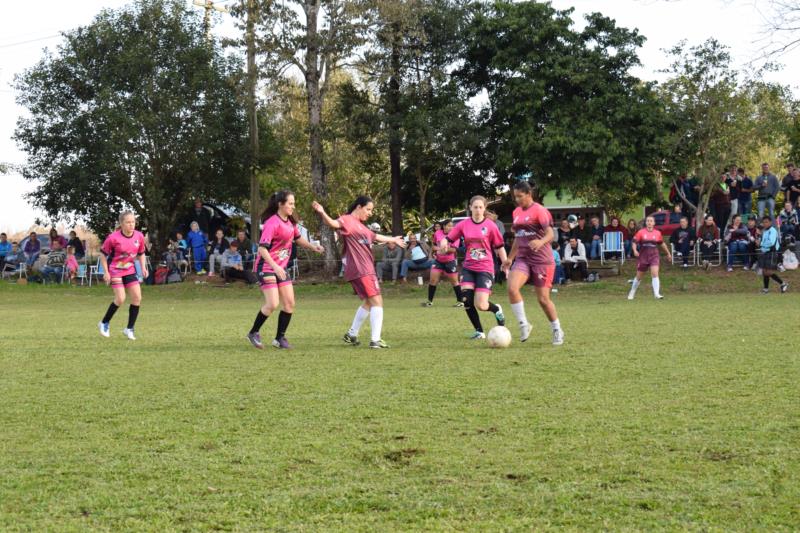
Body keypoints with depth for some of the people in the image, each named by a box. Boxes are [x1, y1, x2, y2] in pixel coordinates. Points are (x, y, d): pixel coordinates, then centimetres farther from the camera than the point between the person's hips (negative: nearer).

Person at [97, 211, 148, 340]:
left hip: (130, 270, 5)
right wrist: (106, 272, -11)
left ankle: (129, 329, 7)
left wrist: (143, 268, -1)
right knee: (120, 298, -16)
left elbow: (141, 253, 12)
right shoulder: (113, 238, -19)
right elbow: (103, 253, -8)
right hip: (115, 270, -5)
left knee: (137, 298, -4)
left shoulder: (139, 236, -5)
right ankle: (104, 324, 6)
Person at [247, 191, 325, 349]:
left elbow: (297, 238, 24)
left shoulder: (291, 221, 5)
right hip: (266, 267, -8)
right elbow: (262, 248, -26)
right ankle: (253, 333, 5)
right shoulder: (272, 223, -20)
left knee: (289, 303, 2)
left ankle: (280, 338, 12)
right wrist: (275, 267, -34)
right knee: (273, 304, -14)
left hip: (281, 268, 8)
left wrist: (312, 246, 8)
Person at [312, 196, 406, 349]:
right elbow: (333, 223, -30)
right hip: (361, 270, -11)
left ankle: (351, 335, 31)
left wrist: (393, 239, 54)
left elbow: (375, 236, 38)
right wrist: (322, 213, -52)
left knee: (368, 302, 22)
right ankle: (375, 340, -15)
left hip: (366, 269, 11)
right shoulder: (347, 220, -8)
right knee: (377, 301, -12)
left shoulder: (360, 225, 20)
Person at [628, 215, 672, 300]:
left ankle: (657, 294, -21)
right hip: (643, 256, 0)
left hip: (654, 256, 0)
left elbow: (662, 244, 17)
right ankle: (632, 293, 33)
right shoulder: (641, 232, -4)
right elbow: (634, 242, -5)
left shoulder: (657, 233, 3)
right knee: (639, 276, 12)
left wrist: (668, 253, 24)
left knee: (655, 273, -19)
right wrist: (635, 250, -24)